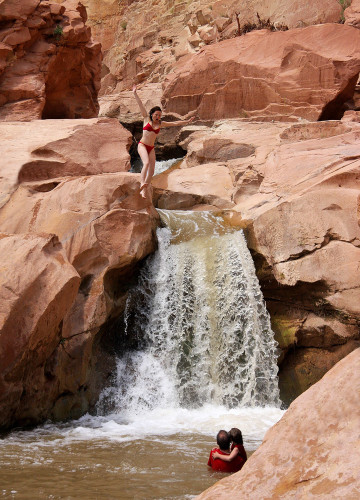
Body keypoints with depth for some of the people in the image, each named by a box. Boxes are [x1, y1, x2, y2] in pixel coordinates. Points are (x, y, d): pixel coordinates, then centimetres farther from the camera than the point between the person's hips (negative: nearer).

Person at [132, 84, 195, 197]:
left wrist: (187, 121, 16)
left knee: (151, 171, -2)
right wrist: (135, 93, -2)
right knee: (146, 163, -30)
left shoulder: (161, 123, 13)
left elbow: (175, 123, 17)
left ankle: (144, 190, 5)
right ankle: (142, 183, -39)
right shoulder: (146, 119, 4)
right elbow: (140, 105, 1)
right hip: (142, 145, -5)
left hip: (151, 148, 5)